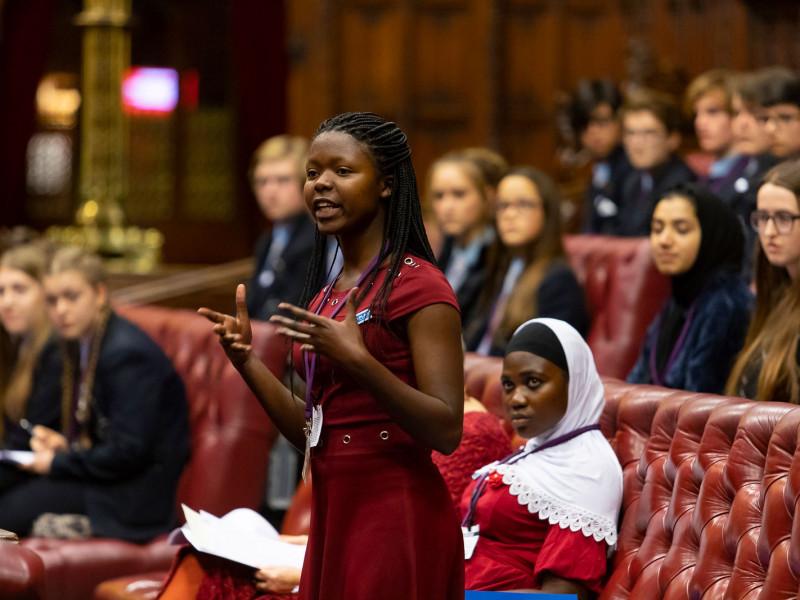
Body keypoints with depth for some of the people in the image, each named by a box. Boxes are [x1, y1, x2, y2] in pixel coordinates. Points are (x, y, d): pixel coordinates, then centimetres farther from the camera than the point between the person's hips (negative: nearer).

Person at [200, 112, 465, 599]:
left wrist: (358, 362, -28)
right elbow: (313, 433, 15)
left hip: (397, 518, -7)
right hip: (333, 517, 7)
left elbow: (446, 431, -17)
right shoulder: (327, 296, 13)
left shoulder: (417, 284, -10)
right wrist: (247, 361, 4)